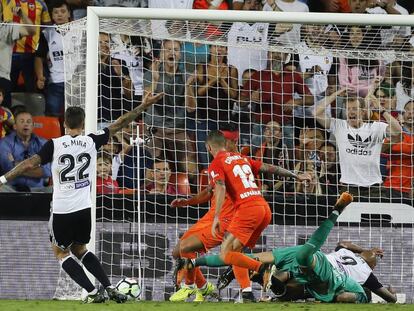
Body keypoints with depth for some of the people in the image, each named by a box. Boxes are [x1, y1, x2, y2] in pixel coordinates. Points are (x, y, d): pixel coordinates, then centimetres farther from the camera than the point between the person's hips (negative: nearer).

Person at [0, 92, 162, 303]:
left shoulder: (54, 145, -9)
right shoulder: (92, 141, -1)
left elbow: (30, 164, -16)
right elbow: (119, 125, 7)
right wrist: (144, 106, 16)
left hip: (62, 210, -4)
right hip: (84, 208, 4)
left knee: (61, 252, 13)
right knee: (79, 249, 23)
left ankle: (93, 293, 0)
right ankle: (110, 289, 11)